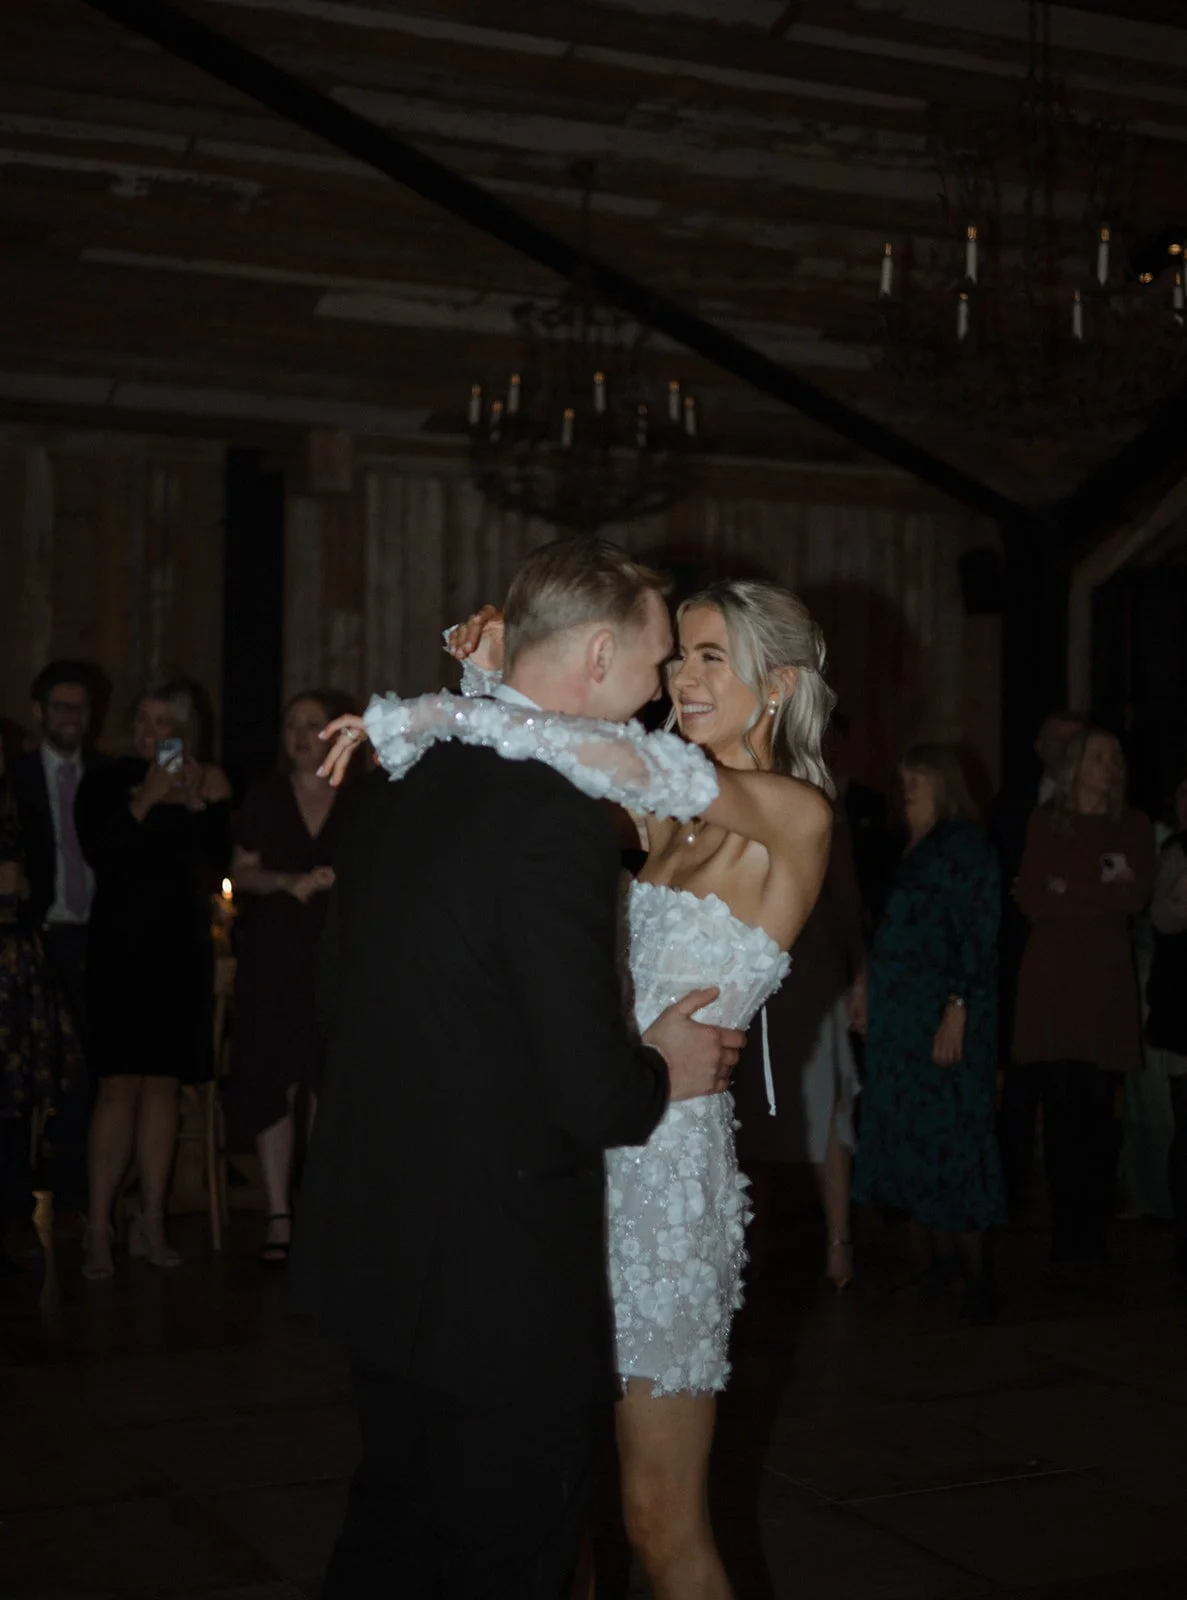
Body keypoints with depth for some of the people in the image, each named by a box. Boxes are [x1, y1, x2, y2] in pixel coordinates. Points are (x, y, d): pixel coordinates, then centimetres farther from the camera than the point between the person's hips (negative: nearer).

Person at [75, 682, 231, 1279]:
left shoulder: (207, 785, 7)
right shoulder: (104, 784, 3)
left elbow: (221, 858, -2)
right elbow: (99, 853, -11)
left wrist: (199, 804, -13)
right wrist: (147, 801, -14)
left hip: (182, 952, 3)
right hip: (122, 949, -3)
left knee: (163, 1084, 5)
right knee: (120, 1086, -8)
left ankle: (151, 1224, 12)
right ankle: (98, 1229, -4)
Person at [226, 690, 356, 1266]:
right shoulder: (265, 798, 9)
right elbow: (242, 872, 7)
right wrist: (290, 882, -10)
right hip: (273, 959, 1)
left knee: (327, 1081, -2)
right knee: (273, 1080, -4)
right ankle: (278, 1214, 1)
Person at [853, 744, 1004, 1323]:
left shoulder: (963, 845, -8)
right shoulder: (915, 848, 16)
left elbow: (977, 933, -14)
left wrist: (957, 1010, -20)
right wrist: (873, 1005, 12)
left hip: (943, 1015, -8)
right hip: (901, 1015, 8)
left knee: (948, 1138, -5)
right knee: (913, 1137, 7)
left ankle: (974, 1272, 1)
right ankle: (943, 1258, 15)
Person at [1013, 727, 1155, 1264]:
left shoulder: (1134, 827, 13)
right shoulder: (1045, 822, 12)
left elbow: (1136, 896, -2)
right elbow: (1031, 901, 2)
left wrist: (1069, 895, -4)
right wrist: (1100, 898, -4)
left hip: (1106, 982, 0)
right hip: (1049, 981, 0)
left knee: (1097, 1107, -6)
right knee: (1060, 1104, -6)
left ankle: (1092, 1232, 0)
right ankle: (1065, 1231, 0)